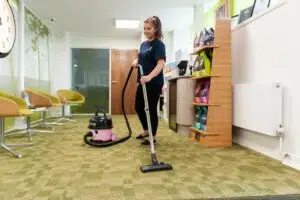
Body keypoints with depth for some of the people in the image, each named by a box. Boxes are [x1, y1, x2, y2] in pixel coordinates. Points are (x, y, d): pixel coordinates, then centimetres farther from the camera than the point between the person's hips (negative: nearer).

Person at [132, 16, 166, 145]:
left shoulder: (159, 44, -12)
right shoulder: (143, 44, 12)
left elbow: (161, 64, -25)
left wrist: (149, 77, -41)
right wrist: (135, 62, 0)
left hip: (154, 83, -8)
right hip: (142, 82, 8)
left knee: (151, 109, -1)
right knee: (138, 107, 15)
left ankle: (153, 137, 15)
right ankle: (146, 130, 35)